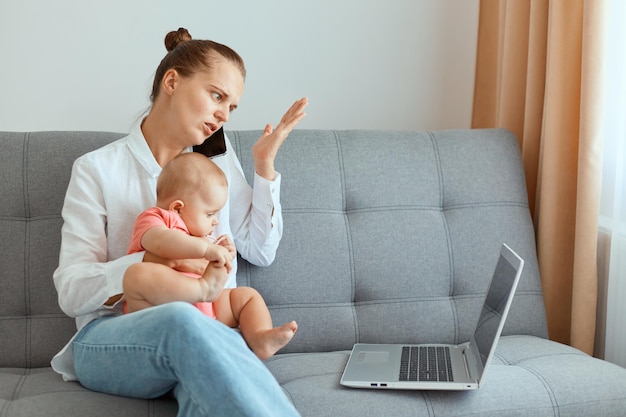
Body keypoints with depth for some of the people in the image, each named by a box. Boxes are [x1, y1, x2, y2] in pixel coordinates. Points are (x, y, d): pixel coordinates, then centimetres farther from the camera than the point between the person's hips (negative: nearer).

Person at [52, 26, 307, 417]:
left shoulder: (219, 157, 15)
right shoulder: (97, 169, 3)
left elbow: (261, 251, 17)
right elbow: (72, 292, -3)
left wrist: (265, 164, 9)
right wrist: (152, 261, -22)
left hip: (210, 331, 2)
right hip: (112, 339, -2)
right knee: (181, 319, -40)